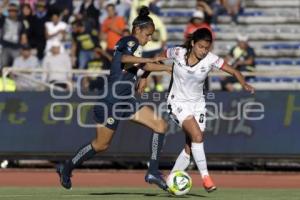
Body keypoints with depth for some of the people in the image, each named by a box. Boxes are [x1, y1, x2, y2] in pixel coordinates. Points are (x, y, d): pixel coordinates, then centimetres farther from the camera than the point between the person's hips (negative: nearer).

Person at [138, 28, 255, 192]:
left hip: (197, 104, 4)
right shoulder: (177, 53, -17)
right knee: (197, 136, -23)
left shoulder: (211, 59, -15)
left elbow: (234, 72, -17)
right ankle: (205, 177, -17)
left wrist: (244, 84, -35)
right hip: (178, 103, -3)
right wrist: (145, 77, 1)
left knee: (190, 147, 3)